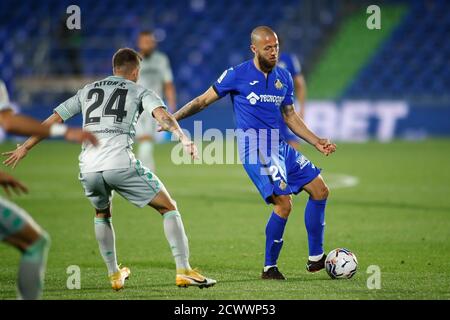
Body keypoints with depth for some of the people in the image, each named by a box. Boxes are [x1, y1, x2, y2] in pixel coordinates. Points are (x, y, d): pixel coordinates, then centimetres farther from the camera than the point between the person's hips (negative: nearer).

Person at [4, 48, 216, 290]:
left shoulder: (87, 91, 27)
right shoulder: (139, 91, 16)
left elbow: (54, 119, 30)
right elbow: (161, 114, -5)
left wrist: (25, 148, 38)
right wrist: (183, 137, -18)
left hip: (88, 168, 4)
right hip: (121, 163, -4)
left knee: (102, 215, 33)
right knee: (169, 208, 9)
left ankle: (114, 275, 30)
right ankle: (183, 271, -1)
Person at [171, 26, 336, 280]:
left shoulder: (283, 77, 10)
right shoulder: (237, 75, -7)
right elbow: (204, 100, 1)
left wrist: (317, 142, 14)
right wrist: (172, 118, -7)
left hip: (279, 147, 7)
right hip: (255, 151, -7)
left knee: (320, 190, 5)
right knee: (284, 204, -19)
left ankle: (316, 258, 15)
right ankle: (270, 268, -4)